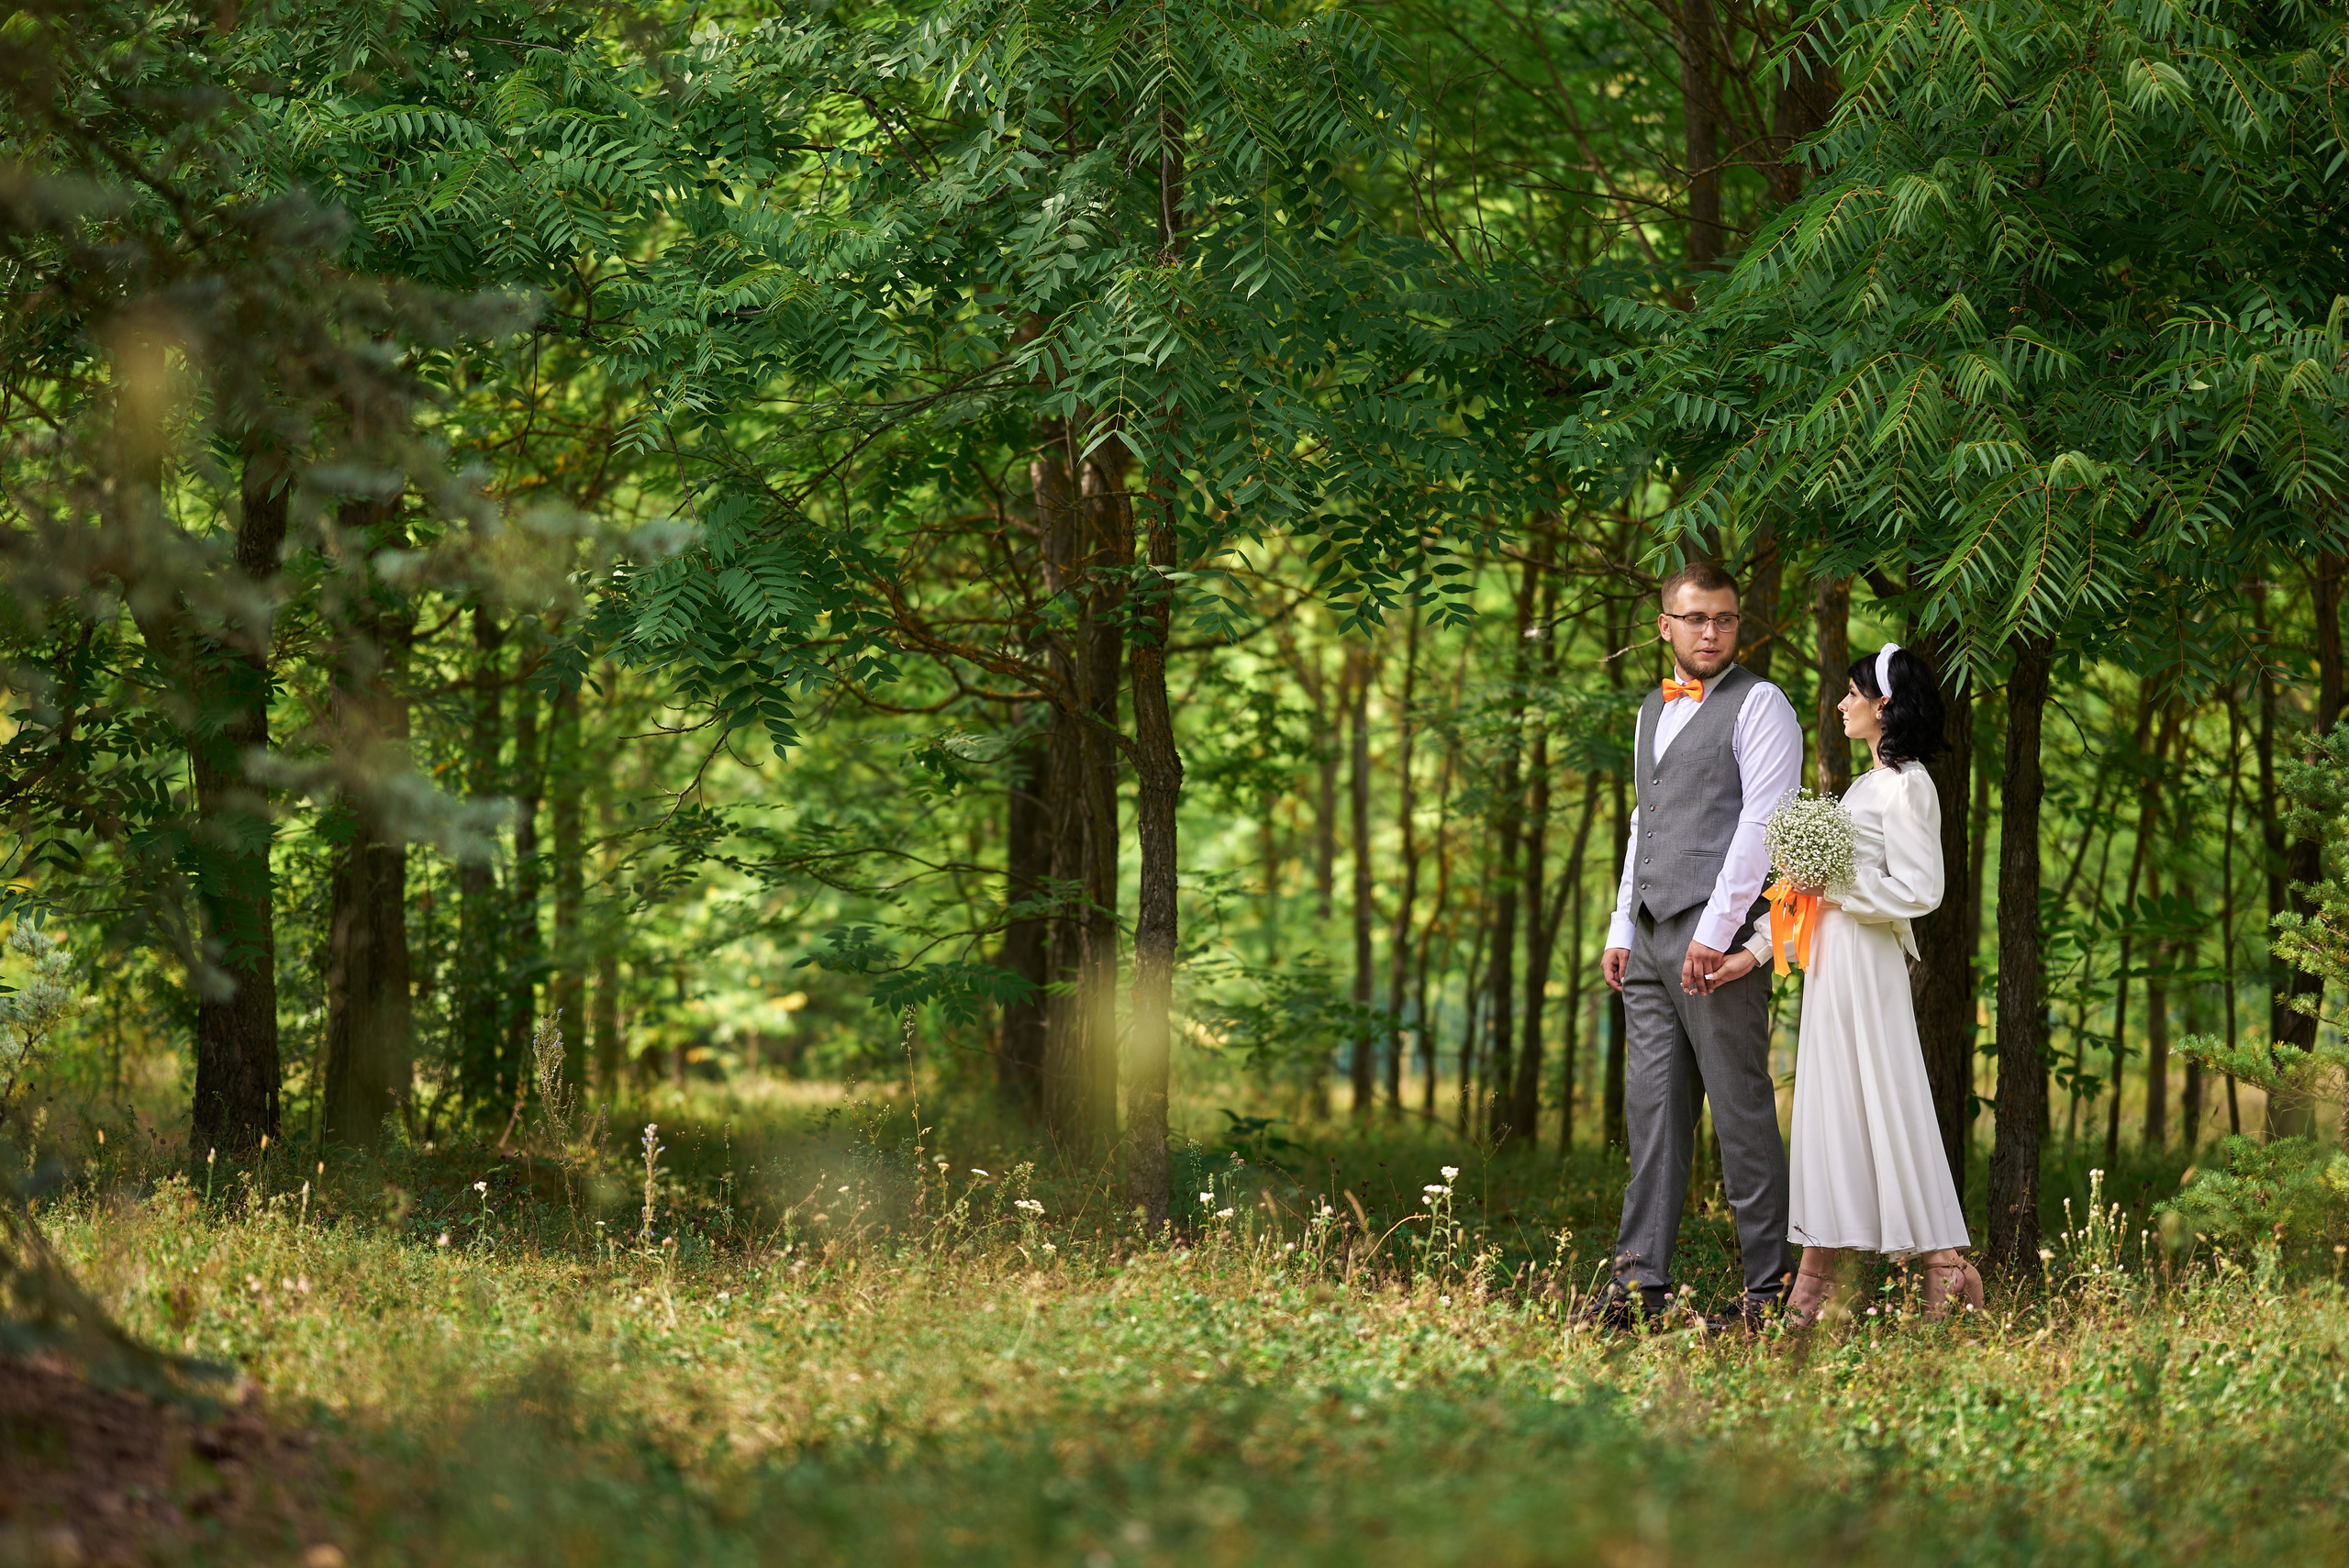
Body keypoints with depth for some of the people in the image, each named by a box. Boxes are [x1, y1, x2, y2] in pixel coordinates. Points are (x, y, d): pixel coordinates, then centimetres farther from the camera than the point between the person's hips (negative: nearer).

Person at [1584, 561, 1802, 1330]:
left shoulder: (1759, 704, -4)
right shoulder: (1654, 710, 20)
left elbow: (1762, 824, -12)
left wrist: (1716, 932, -18)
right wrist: (1622, 929, 16)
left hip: (1719, 937, -7)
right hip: (1650, 941, 7)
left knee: (1742, 1112, -5)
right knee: (1652, 1111, 5)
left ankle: (1769, 1289, -1)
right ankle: (1641, 1283, 6)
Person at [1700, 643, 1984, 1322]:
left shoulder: (1906, 786, -11)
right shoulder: (1870, 783, 17)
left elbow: (1919, 890, -18)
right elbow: (1811, 883, 16)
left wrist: (1834, 890, -14)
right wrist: (1756, 952, 11)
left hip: (1865, 965, -9)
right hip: (1832, 963, 9)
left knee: (1879, 1110, -6)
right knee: (1829, 1109, 8)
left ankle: (1943, 1266, 0)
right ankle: (1814, 1285, 9)